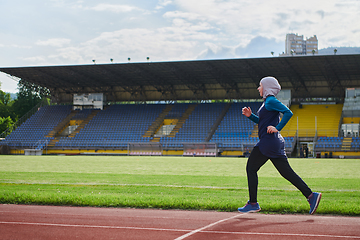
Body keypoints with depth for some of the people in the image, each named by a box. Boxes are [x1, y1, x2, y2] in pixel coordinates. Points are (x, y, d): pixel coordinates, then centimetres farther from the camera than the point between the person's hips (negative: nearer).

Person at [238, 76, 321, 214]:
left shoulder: (271, 101, -9)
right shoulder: (267, 102, 20)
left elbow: (288, 113, -20)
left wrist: (277, 128, -22)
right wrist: (250, 116, 16)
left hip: (268, 142, -10)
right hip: (275, 143, 10)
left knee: (251, 168, -1)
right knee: (287, 172, 6)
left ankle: (253, 204, 3)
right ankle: (311, 195, 1)